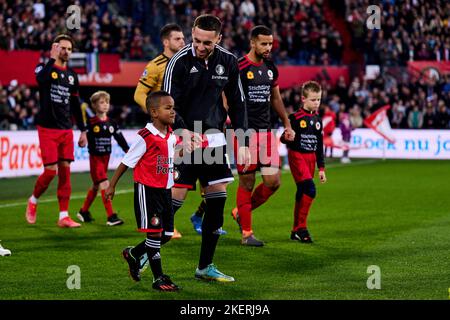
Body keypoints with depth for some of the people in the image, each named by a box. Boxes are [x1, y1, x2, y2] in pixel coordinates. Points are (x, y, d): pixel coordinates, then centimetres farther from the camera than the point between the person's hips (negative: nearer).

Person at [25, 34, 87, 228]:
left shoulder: (72, 75, 14)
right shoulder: (45, 68, -2)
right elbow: (41, 79, -28)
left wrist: (83, 130, 17)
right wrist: (52, 58, -24)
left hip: (66, 130, 5)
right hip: (47, 128, -5)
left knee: (65, 171, 0)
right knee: (50, 171, -9)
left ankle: (63, 217, 3)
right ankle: (33, 201, 19)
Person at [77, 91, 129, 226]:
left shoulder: (111, 123, 5)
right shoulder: (91, 122, -10)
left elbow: (120, 138, 7)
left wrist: (129, 152, 1)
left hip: (106, 157, 6)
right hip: (95, 157, -6)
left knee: (96, 186, 15)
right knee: (105, 185, -14)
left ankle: (84, 211, 31)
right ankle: (111, 216, -16)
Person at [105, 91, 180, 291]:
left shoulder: (172, 136, 6)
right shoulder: (145, 137, -16)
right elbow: (127, 162, -9)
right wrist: (112, 186, -5)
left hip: (165, 190, 8)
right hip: (147, 190, -8)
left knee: (166, 234, 10)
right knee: (155, 232, -6)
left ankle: (133, 254, 33)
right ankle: (158, 279, 2)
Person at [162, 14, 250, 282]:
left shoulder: (228, 62, 3)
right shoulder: (180, 62, -10)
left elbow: (238, 103, 12)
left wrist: (243, 143, 7)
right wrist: (184, 130, -28)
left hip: (214, 138, 5)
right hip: (184, 138, -5)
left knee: (218, 199, 2)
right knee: (176, 197, -10)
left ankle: (205, 267, 12)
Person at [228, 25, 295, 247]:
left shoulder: (271, 69, 13)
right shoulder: (239, 67, -8)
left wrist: (287, 125, 23)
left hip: (266, 130, 6)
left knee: (273, 182, 0)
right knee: (247, 182, -2)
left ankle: (240, 212, 22)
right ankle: (246, 233, 8)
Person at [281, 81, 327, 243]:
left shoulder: (317, 119, 11)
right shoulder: (296, 117, -8)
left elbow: (319, 145, 16)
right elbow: (284, 138, -7)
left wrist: (321, 168, 16)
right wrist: (287, 137, -32)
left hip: (311, 157, 6)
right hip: (297, 156, -6)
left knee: (302, 193, 9)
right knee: (310, 189, -20)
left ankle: (296, 230, 18)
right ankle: (301, 227, -14)